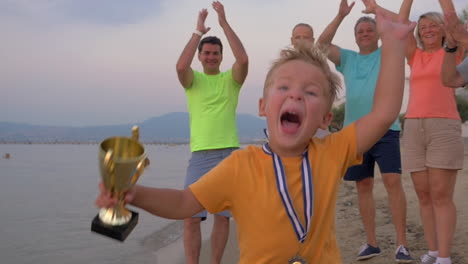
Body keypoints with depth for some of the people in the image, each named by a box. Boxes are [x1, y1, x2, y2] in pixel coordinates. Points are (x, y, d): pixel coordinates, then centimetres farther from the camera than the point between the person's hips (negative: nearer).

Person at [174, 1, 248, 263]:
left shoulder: (231, 79, 6)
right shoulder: (193, 80, 7)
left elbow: (244, 60, -15)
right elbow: (181, 65, -16)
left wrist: (224, 22, -12)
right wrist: (199, 31, -10)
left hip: (229, 154, 1)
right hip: (200, 155, 0)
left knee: (223, 215, 7)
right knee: (191, 216, -4)